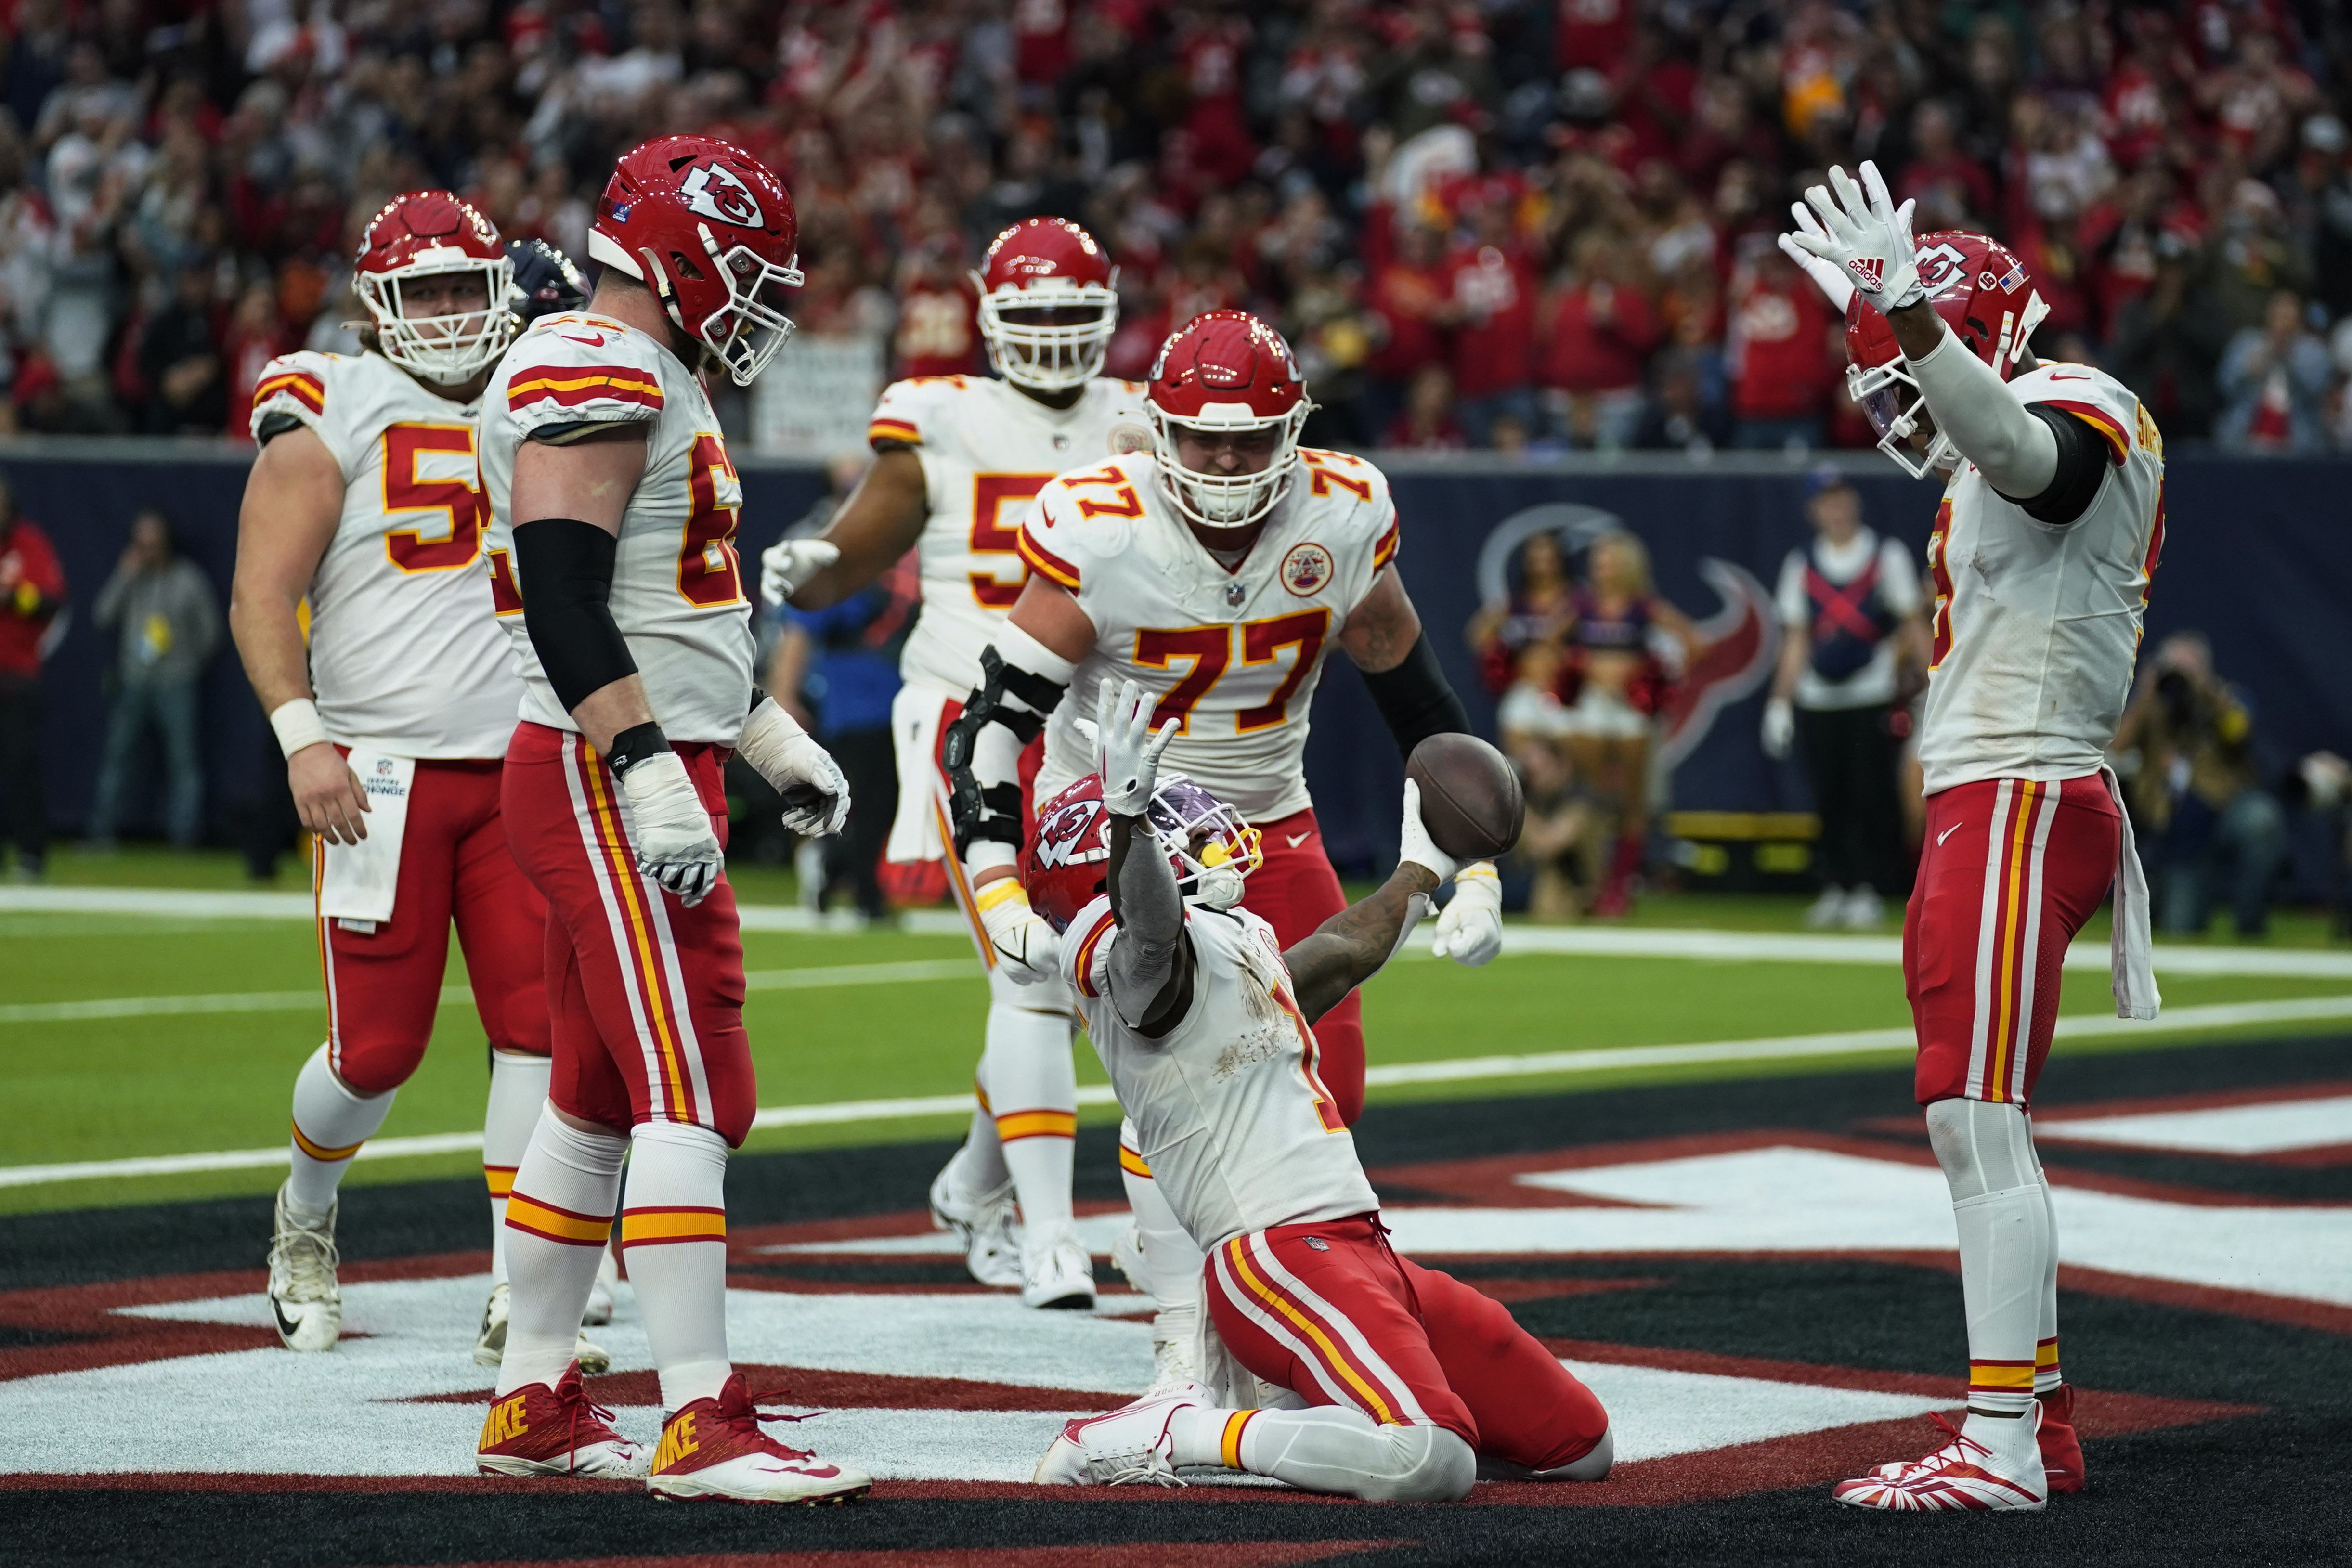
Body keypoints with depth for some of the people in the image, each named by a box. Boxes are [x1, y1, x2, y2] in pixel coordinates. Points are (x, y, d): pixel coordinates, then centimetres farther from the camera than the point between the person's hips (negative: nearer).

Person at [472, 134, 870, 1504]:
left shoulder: (655, 387, 19)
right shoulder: (595, 377, -14)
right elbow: (563, 599, -23)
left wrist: (771, 736, 31)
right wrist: (651, 778, -28)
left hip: (636, 776, 11)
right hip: (604, 780, -11)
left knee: (600, 1101, 14)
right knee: (694, 1095, -13)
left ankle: (533, 1408, 20)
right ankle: (702, 1427, -14)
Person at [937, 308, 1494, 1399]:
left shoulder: (1343, 520, -12)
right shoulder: (1100, 535, -23)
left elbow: (1418, 704, 3)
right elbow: (996, 716, -21)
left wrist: (1472, 868, 0)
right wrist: (996, 888, -33)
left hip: (1267, 818, 4)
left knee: (1324, 1084, -5)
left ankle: (1173, 1236, 22)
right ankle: (1184, 1335, -8)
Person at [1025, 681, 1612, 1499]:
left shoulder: (1235, 948, 24)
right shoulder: (1154, 953, -8)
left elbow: (1346, 952, 44)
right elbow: (1147, 931, -33)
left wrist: (1419, 872, 58)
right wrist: (1126, 815, -49)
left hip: (1361, 1249, 10)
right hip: (1279, 1255, -10)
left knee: (1580, 1447, 12)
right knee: (1432, 1465, -32)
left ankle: (1279, 1404, 17)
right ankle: (1176, 1433, -14)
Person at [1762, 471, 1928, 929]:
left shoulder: (1888, 556, 5)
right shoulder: (1801, 565, 11)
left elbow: (1912, 625, 3)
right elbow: (1795, 639, 12)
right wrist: (1780, 701, 6)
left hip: (1873, 697, -2)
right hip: (1817, 698, 3)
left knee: (1871, 793, -6)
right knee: (1828, 797, 2)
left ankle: (1869, 890, -1)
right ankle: (1836, 887, 10)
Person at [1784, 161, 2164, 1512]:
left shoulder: (2074, 414, -15)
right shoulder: (2003, 462, 21)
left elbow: (2009, 436, -36)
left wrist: (1909, 313, -50)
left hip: (2021, 803, -11)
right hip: (1981, 806, 11)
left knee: (1976, 1118, -14)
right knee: (1981, 1128, 14)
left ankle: (2004, 1450, -16)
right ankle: (2043, 1422, 20)